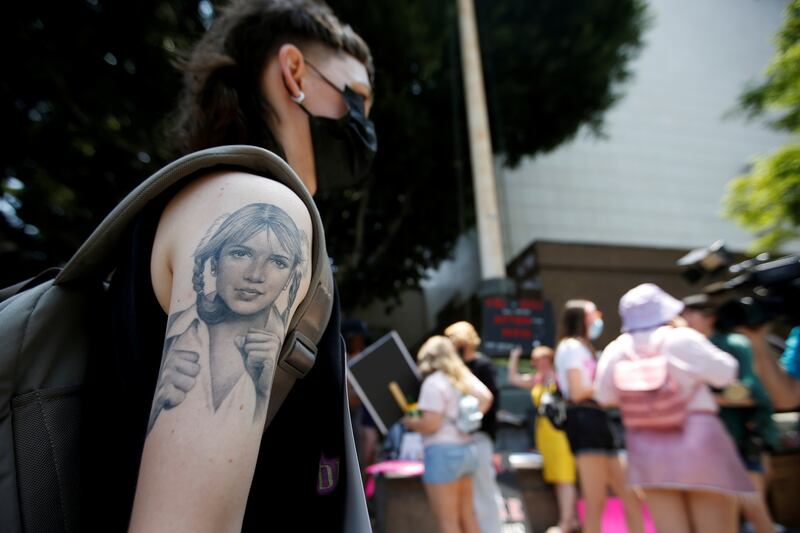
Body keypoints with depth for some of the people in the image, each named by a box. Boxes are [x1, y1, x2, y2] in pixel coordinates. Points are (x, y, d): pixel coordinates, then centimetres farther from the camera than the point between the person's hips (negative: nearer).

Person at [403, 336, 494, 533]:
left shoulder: (433, 383, -15)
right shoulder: (463, 377, 9)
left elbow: (431, 424, -21)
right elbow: (486, 397, 13)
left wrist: (410, 422, -4)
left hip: (443, 452, -8)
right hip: (467, 448, 9)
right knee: (466, 514, 22)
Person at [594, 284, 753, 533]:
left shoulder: (615, 350, -2)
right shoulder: (682, 338, -10)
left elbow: (604, 396, 5)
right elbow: (724, 373, 0)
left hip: (647, 449, 3)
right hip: (697, 442, -2)